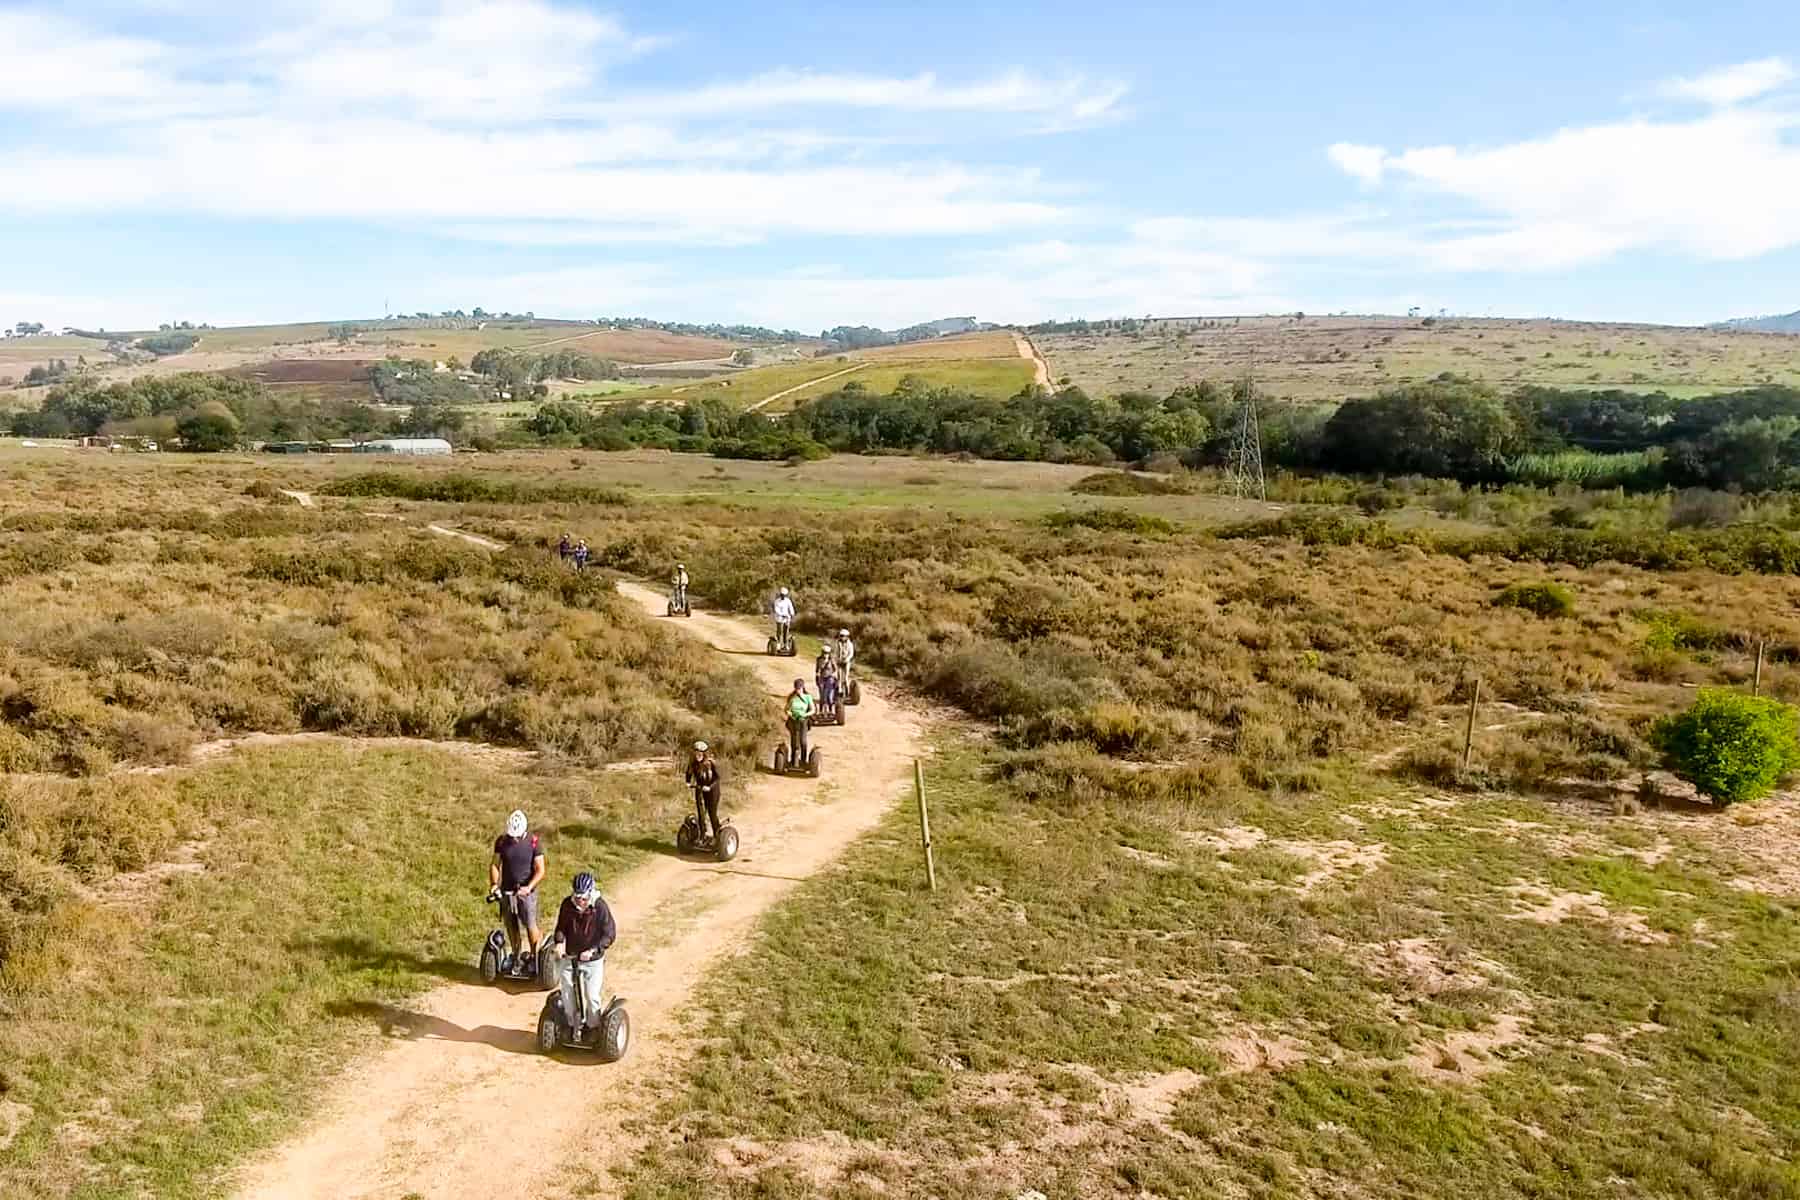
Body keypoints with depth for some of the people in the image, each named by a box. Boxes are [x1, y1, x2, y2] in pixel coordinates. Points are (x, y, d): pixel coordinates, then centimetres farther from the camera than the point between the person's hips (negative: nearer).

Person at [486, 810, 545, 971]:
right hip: (506, 891, 3)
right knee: (511, 926, 8)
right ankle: (515, 956, 24)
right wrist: (494, 884, -13)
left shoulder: (533, 842, -10)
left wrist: (529, 887, -24)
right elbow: (495, 865, 4)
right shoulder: (501, 841, -1)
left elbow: (540, 870, -11)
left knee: (530, 925, -6)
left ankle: (533, 957, 11)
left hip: (526, 890, -3)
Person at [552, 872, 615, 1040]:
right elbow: (561, 927, 4)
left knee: (592, 996, -1)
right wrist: (560, 942, -17)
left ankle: (593, 1028, 21)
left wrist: (593, 950, -30)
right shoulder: (567, 905, -9)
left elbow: (610, 934, -18)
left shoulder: (600, 907, -19)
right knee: (567, 994, 5)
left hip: (593, 960, -3)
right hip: (570, 958, 3)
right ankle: (573, 1026, 26)